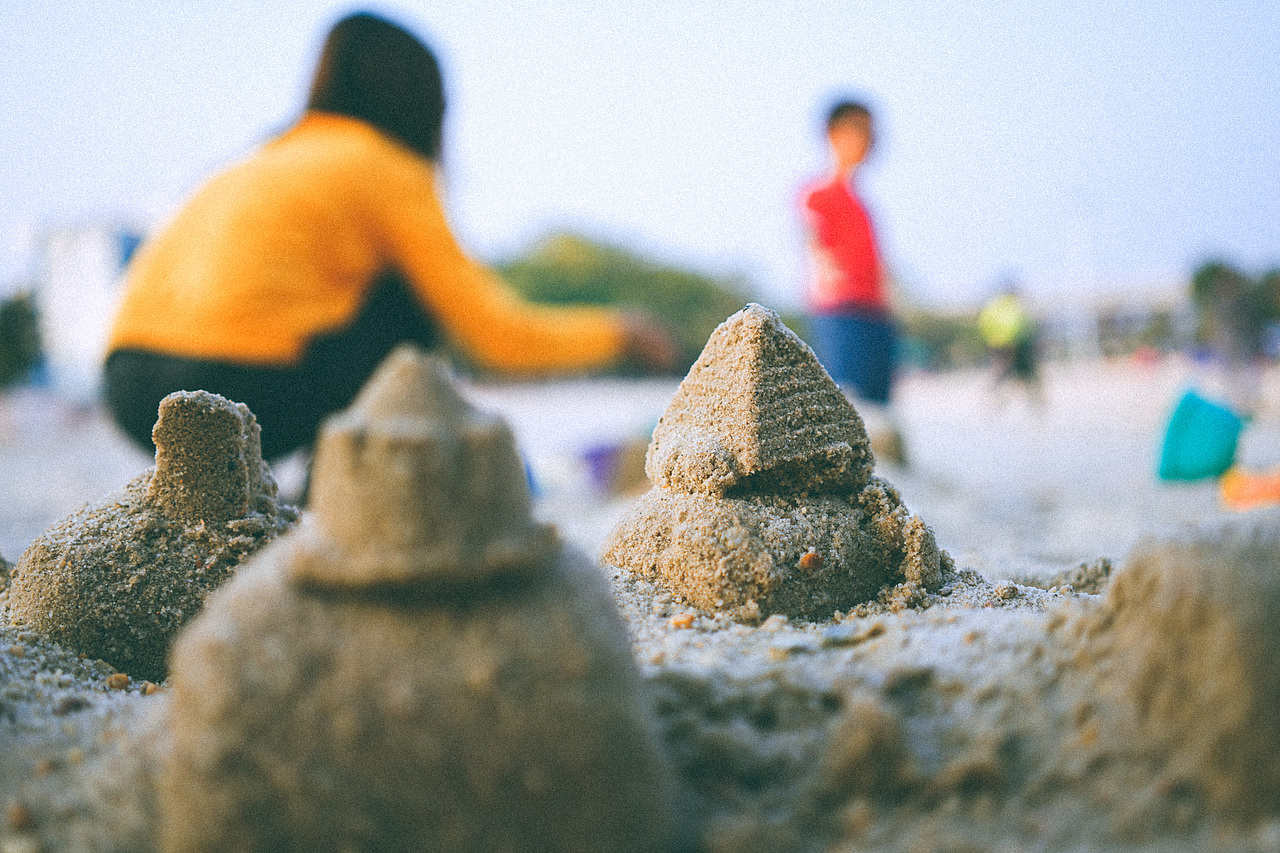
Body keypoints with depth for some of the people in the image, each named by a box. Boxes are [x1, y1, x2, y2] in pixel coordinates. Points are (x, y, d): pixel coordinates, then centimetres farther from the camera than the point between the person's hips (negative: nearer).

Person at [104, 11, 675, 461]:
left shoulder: (268, 159, 24)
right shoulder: (387, 171, 3)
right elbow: (498, 337, 1)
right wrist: (618, 334, 18)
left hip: (132, 395, 8)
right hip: (234, 393, -8)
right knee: (414, 295, 9)